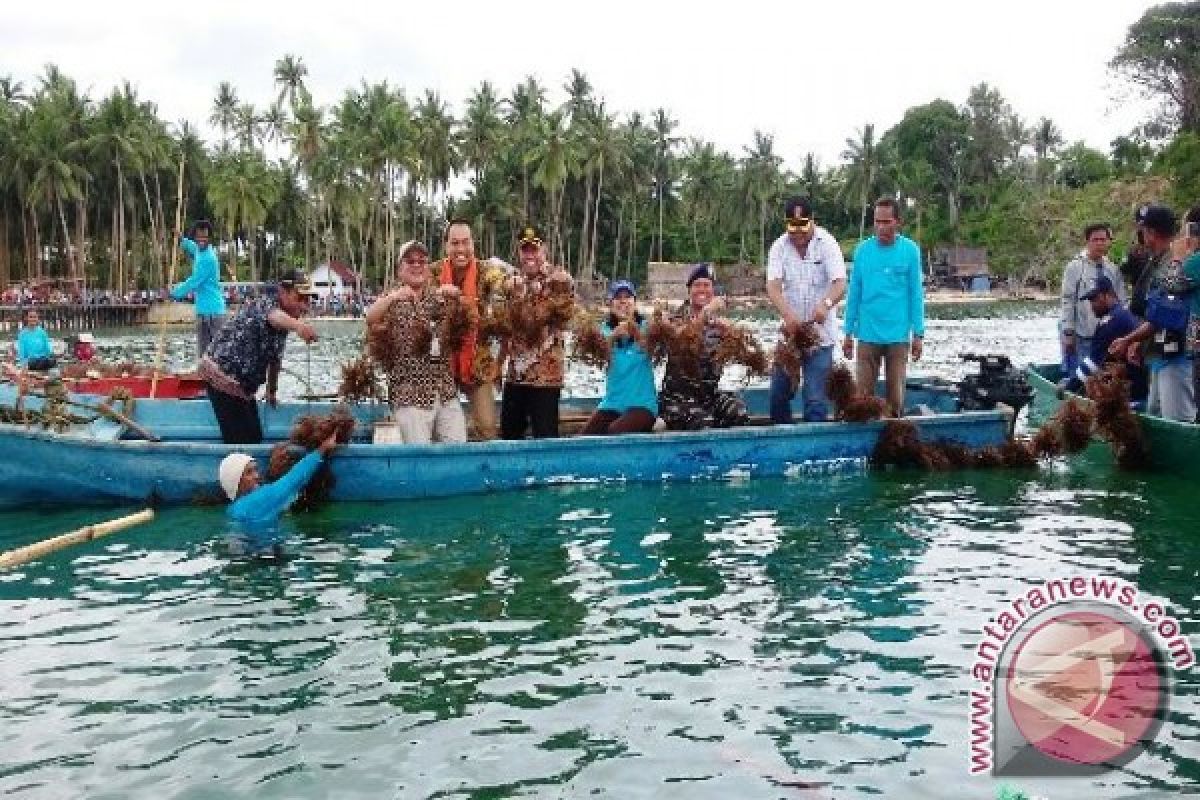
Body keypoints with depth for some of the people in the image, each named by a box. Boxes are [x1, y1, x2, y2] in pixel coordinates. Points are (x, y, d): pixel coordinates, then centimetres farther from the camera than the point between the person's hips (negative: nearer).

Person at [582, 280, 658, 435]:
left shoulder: (645, 326, 1)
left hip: (642, 402, -3)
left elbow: (651, 352, -19)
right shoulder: (606, 329, 8)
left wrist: (636, 333, -40)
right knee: (586, 436, -18)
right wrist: (613, 336, -30)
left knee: (616, 432, -28)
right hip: (612, 402, 3)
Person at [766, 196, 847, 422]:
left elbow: (840, 284, -18)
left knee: (815, 398, -7)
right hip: (789, 331, 3)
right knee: (779, 394, 8)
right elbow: (773, 286, -13)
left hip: (820, 333, -3)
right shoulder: (779, 247, -1)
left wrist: (826, 304, -40)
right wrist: (787, 313, -33)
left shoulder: (827, 243, -8)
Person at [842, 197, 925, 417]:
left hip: (898, 335, -1)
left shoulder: (910, 250, 0)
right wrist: (848, 333, 6)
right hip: (868, 335, 1)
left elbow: (916, 294, 2)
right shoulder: (863, 250, 3)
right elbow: (854, 293, 7)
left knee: (896, 396, 5)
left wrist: (918, 334, -1)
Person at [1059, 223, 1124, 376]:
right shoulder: (1075, 267, -4)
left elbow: (1121, 302, 11)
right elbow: (1067, 301, -6)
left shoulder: (1113, 269, 8)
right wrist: (1068, 332, -9)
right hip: (1082, 336, -4)